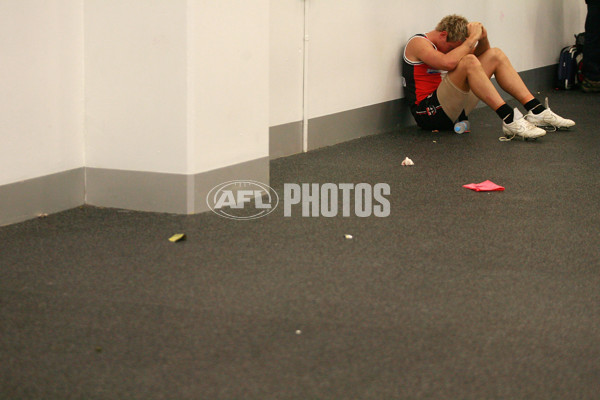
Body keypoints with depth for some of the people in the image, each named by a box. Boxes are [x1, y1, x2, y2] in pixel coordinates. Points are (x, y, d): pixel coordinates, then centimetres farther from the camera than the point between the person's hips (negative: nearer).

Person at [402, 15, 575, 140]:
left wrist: (483, 38, -3)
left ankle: (536, 111, -3)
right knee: (468, 62, -31)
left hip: (451, 108, 9)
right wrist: (473, 38, -21)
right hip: (428, 113, -9)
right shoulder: (418, 43, -10)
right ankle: (509, 120, -36)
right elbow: (448, 62, -30)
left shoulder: (445, 43, 17)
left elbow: (481, 53, 18)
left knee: (495, 55, 7)